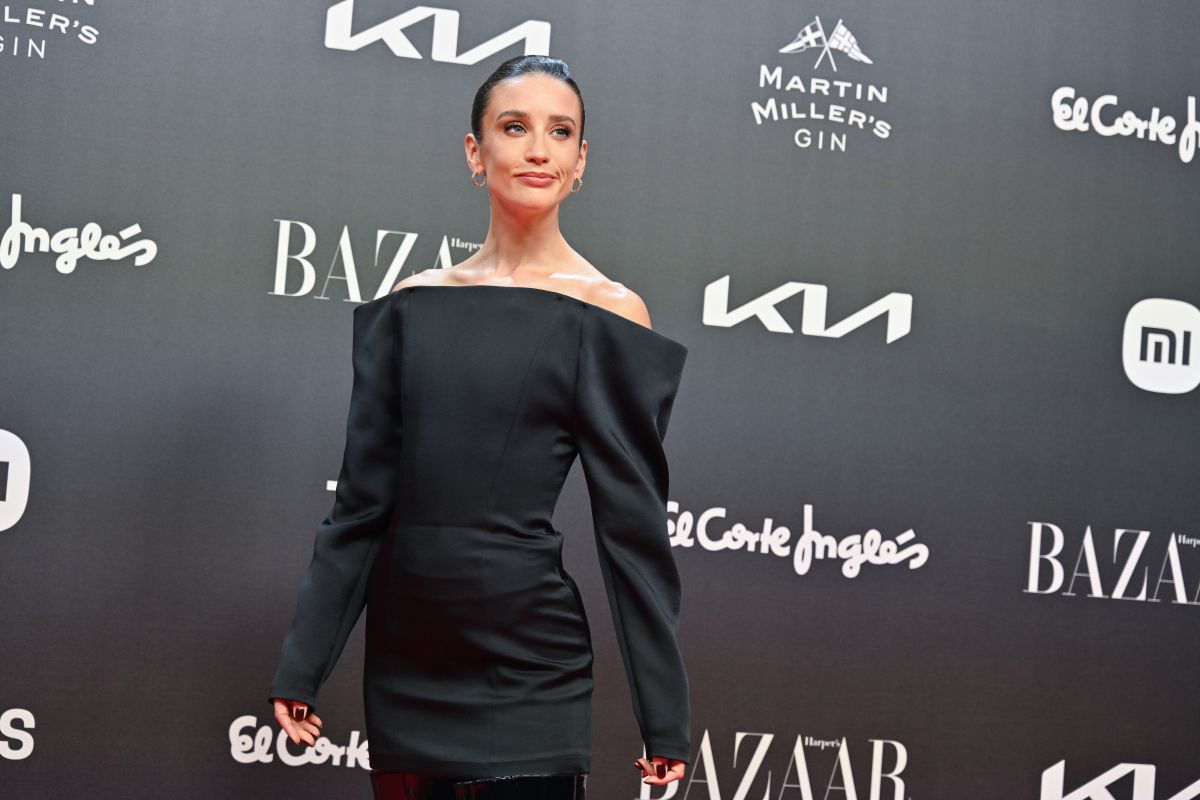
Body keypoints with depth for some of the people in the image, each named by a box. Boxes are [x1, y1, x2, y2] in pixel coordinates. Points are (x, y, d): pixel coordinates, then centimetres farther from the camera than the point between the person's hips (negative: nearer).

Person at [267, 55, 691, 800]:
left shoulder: (606, 315, -5)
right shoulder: (413, 306, 5)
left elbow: (634, 526, -5)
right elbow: (362, 499, 7)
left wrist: (666, 720, -6)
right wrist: (302, 667, 5)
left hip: (525, 670, -4)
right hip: (405, 666, 4)